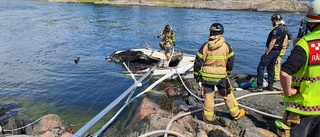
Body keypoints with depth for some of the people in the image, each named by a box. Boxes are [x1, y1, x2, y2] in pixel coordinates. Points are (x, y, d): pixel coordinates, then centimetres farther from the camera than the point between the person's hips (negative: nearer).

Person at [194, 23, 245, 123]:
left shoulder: (205, 46, -6)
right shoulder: (227, 46, -6)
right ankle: (236, 113, 31)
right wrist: (228, 73, 19)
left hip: (207, 76, 0)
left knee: (208, 96, 10)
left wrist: (197, 77, 4)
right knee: (227, 95, 15)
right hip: (221, 76, 0)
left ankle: (208, 117, 21)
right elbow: (230, 62, 2)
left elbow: (197, 64, -5)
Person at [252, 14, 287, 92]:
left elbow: (272, 42, -22)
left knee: (260, 67, -7)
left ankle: (259, 87, -8)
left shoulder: (276, 29, -18)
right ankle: (270, 85, 22)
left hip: (272, 50, -10)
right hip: (278, 50, 10)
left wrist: (267, 52, -17)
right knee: (271, 68, 17)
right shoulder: (283, 29, 13)